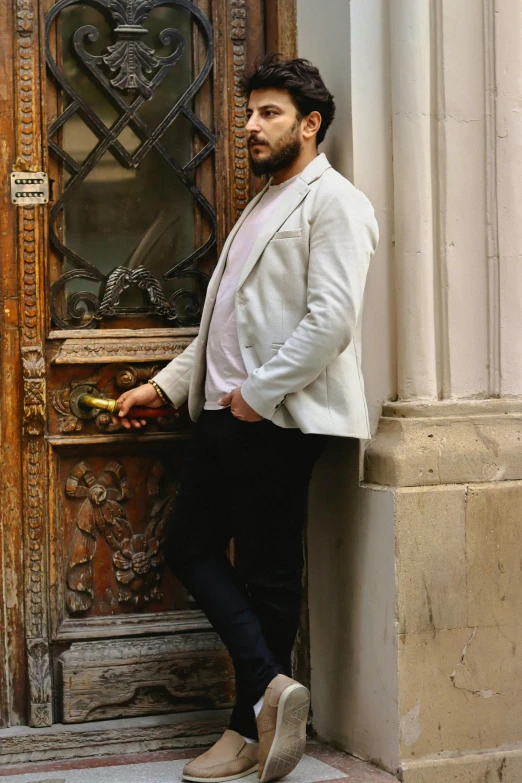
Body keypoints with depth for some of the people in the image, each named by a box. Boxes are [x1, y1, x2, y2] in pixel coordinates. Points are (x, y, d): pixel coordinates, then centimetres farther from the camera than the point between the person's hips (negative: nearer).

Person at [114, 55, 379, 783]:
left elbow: (332, 319, -20)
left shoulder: (333, 202, -8)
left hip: (278, 420, -9)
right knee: (189, 545, 7)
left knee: (268, 577, 0)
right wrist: (167, 383, 17)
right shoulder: (264, 205, 21)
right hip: (226, 411, 9)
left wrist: (259, 394, -17)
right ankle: (270, 686, 10)